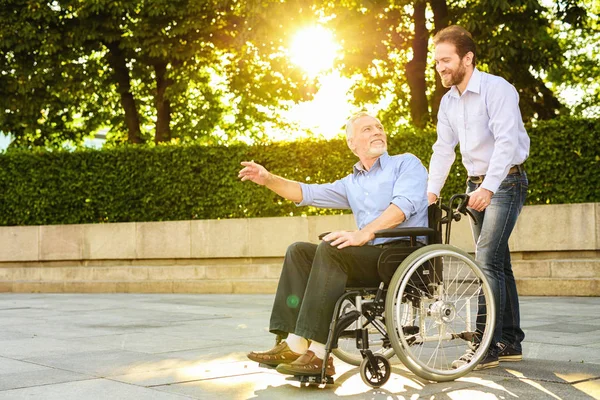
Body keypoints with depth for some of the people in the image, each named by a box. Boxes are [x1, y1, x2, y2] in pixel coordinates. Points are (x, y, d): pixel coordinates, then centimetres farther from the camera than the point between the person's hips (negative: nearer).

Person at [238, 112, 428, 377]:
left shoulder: (407, 163, 5)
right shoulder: (352, 183, 25)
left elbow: (402, 205, -13)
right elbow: (307, 193, 23)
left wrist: (363, 234, -26)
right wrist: (268, 180, 8)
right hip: (370, 257, 7)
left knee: (331, 249, -28)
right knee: (299, 251, -5)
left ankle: (318, 353, -33)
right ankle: (294, 344, -19)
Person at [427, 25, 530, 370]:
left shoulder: (497, 89, -16)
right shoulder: (449, 101, 8)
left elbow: (507, 141, -25)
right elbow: (444, 148, 8)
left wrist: (488, 187, -34)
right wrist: (431, 191, -3)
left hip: (506, 181, -8)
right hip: (477, 185, 8)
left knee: (487, 259, -18)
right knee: (498, 263, 11)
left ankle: (486, 345, -17)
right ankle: (511, 341, 19)